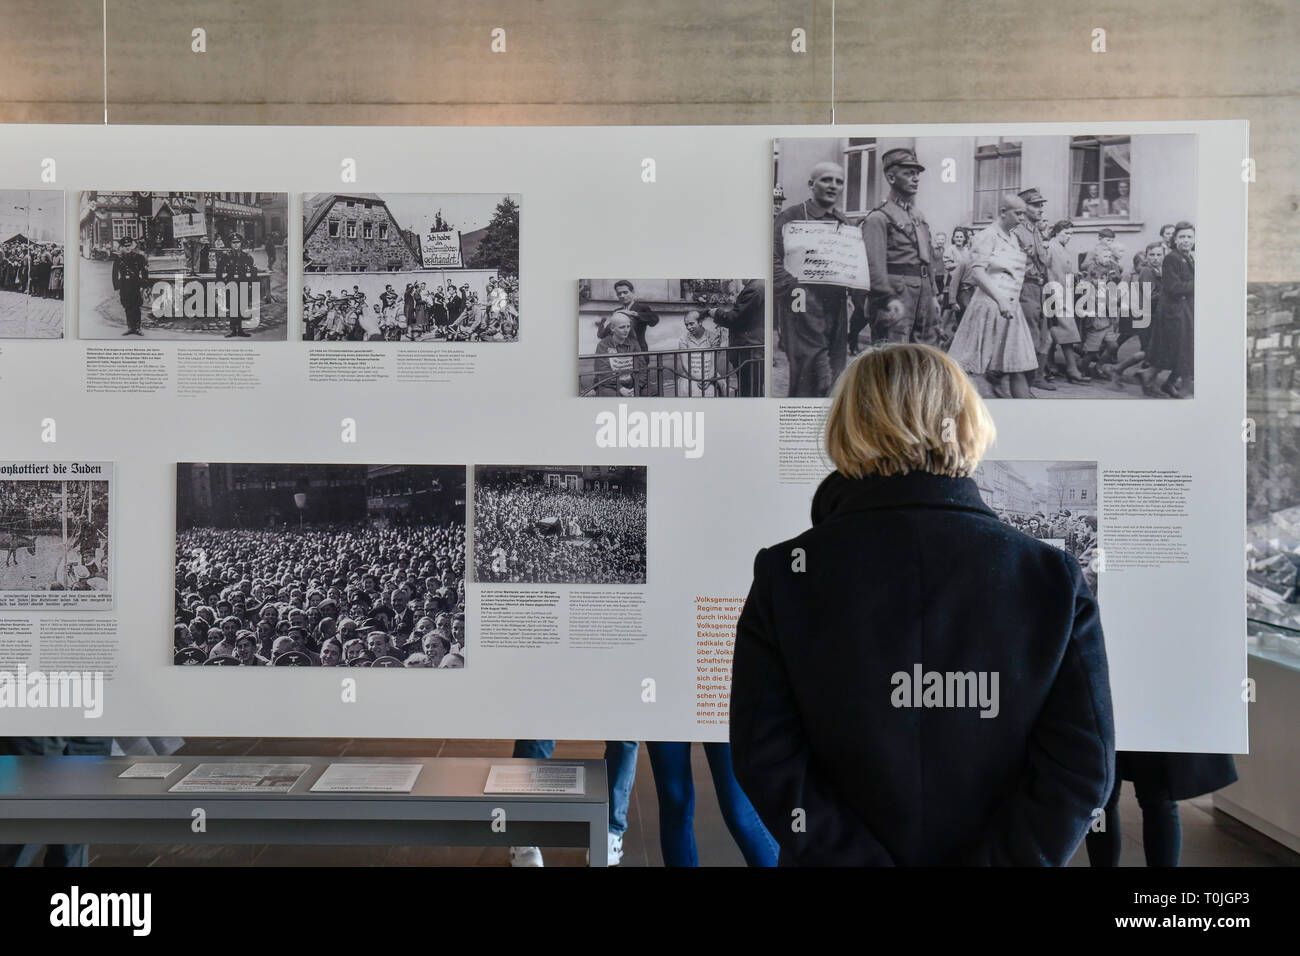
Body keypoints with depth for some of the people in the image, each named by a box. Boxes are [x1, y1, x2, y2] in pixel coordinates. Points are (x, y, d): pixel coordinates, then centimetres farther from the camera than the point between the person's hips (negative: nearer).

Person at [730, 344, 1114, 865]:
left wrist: (859, 858, -13)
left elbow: (765, 760, -16)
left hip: (840, 856, 0)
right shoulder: (1056, 577, -10)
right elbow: (1083, 764, -13)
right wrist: (992, 859, -11)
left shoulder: (784, 574, -13)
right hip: (997, 854, 1)